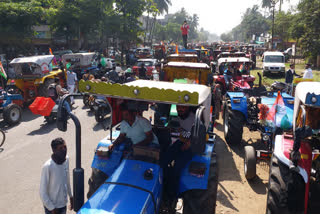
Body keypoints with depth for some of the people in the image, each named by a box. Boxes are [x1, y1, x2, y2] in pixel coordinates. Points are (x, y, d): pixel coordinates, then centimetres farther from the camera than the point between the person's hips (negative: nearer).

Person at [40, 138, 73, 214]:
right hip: (51, 206, -6)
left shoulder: (66, 160, -7)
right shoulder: (47, 167, -26)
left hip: (63, 204, 6)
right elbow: (42, 193, -19)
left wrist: (70, 196, 14)